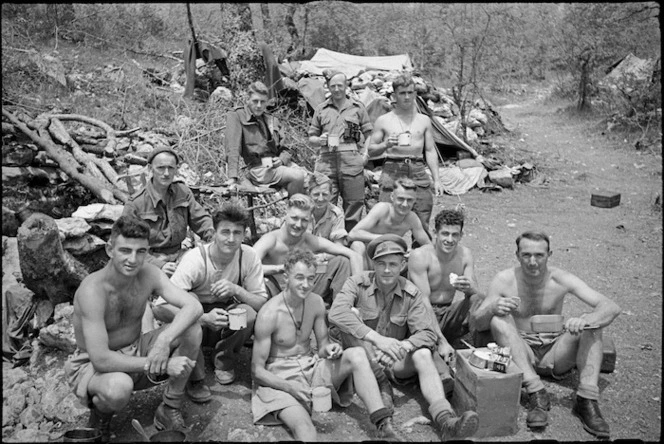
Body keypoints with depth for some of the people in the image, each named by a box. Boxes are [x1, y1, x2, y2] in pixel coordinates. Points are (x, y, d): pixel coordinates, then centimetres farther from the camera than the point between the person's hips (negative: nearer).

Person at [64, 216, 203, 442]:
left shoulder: (148, 273, -13)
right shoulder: (93, 289, -28)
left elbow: (194, 306, -19)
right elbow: (101, 359, -32)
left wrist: (165, 339, -37)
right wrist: (163, 365, -35)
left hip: (135, 352, 5)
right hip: (92, 365, -5)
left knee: (191, 329, -17)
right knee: (118, 388, -40)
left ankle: (170, 409, 0)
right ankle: (100, 413, -1)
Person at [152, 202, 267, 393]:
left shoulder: (249, 257, -17)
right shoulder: (195, 259, -26)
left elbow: (262, 303, -14)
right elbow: (160, 307, -33)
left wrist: (236, 290, -34)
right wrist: (204, 318, -47)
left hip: (227, 325, 2)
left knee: (248, 313, -30)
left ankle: (225, 364, 0)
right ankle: (195, 378, -13)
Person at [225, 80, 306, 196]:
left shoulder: (272, 120, 22)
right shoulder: (236, 116, 3)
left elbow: (285, 148, 24)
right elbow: (233, 148, -8)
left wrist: (282, 159, -1)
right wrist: (233, 177, -20)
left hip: (280, 164, 6)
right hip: (259, 168, -6)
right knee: (297, 177, -27)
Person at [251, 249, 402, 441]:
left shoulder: (316, 302, -1)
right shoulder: (269, 314, -17)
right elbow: (257, 370, -12)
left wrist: (328, 348, -16)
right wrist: (291, 387, -26)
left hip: (312, 367, 5)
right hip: (281, 378, -5)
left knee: (356, 355, -22)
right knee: (305, 429, -36)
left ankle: (384, 425, -27)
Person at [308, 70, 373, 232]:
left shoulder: (358, 107, 14)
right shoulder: (321, 109, 16)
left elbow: (369, 134, 13)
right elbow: (311, 138, 18)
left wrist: (365, 154, -2)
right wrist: (320, 140, -4)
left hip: (352, 160, 0)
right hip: (327, 161, 1)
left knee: (354, 204, 1)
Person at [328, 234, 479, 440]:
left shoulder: (412, 294, -3)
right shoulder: (358, 284, -9)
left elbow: (427, 333, -11)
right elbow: (336, 313, -28)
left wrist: (402, 346, -34)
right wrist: (378, 339, -38)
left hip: (393, 362, 2)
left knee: (423, 354, -27)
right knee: (352, 314, -25)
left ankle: (445, 420, -41)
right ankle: (381, 384, -23)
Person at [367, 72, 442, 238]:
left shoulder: (424, 120, 13)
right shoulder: (383, 121, 7)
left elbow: (430, 151, 14)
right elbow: (371, 151, 9)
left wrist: (436, 179, 6)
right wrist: (386, 145, -12)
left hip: (418, 172, 2)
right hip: (392, 171, -2)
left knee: (422, 224, -3)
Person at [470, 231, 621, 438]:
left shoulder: (561, 280, -10)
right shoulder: (504, 280, -10)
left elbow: (612, 307, -17)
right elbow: (476, 323, -9)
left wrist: (585, 320, -39)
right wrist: (492, 309, -33)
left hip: (555, 355, 1)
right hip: (521, 352, -1)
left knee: (594, 321, -19)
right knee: (499, 320, -27)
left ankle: (587, 400, -27)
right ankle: (536, 392, -32)